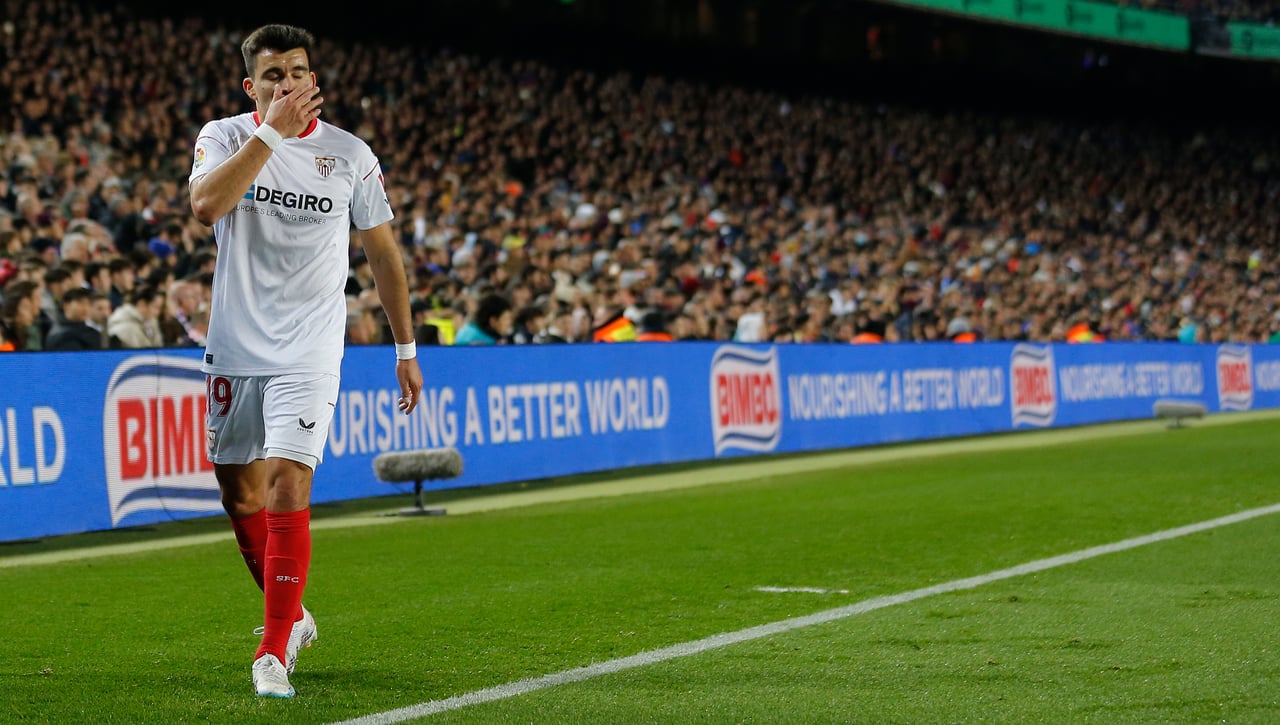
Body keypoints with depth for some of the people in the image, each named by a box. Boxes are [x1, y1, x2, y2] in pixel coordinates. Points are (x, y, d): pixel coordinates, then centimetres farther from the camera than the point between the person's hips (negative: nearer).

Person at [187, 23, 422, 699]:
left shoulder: (350, 155, 0)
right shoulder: (224, 136, 0)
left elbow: (383, 252, 11)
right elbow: (206, 205, -22)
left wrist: (406, 349, 14)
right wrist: (272, 130, -23)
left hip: (307, 356, -2)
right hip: (233, 351, 2)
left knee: (287, 489, -16)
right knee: (240, 496, 11)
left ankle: (274, 651, -12)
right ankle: (290, 615, 34)